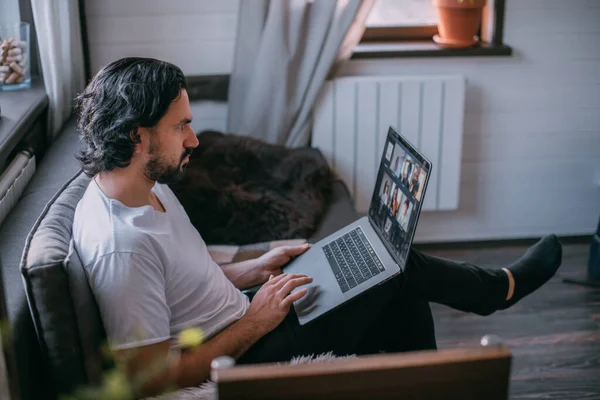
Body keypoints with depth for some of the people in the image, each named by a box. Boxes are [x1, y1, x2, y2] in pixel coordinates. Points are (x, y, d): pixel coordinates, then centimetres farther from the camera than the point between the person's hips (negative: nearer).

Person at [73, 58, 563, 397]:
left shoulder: (149, 187, 0)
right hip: (238, 357, -9)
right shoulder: (120, 246, -31)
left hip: (241, 322, 9)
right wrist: (256, 320, -21)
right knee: (399, 267, -3)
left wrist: (254, 270, 1)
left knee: (402, 296, 9)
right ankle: (501, 286, 26)